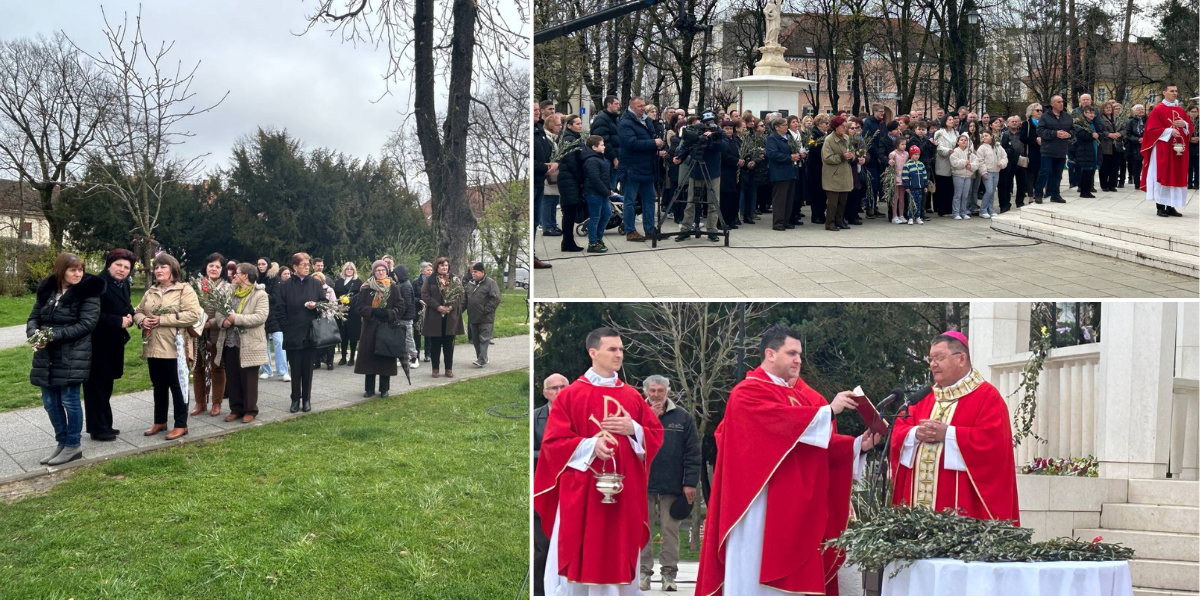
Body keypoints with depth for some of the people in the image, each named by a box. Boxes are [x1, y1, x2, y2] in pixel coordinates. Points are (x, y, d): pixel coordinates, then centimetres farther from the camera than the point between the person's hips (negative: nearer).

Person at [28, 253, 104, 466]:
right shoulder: (46, 290, 8)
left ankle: (73, 446, 12)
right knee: (50, 402, 11)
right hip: (47, 356, 6)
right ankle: (62, 442, 26)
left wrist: (54, 335, -20)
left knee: (69, 400, -1)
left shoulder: (88, 293, -8)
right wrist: (34, 333, -13)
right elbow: (34, 317, 11)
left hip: (73, 356, -6)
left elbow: (86, 324, -15)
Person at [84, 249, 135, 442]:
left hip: (113, 343, 9)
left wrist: (130, 317, -3)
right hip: (97, 344, -9)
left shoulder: (124, 284, 10)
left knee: (106, 385, 17)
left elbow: (127, 308, 20)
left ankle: (105, 424, 26)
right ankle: (97, 428, 5)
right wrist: (119, 322, -22)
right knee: (96, 386, -1)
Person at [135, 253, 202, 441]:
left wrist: (162, 320, -19)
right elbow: (138, 311, 20)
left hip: (174, 347, -6)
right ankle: (160, 421, 27)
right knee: (159, 386, 15)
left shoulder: (185, 289, -7)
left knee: (177, 386, 0)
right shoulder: (151, 291, 14)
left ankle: (181, 425, 8)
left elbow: (193, 314, -18)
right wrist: (142, 320, -6)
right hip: (153, 347, 6)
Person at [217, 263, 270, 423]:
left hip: (249, 344, -6)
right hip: (229, 343, 6)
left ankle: (250, 410, 13)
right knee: (233, 379, 11)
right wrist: (223, 321, -11)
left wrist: (237, 318, -21)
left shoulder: (260, 295, -7)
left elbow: (260, 317, -19)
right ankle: (236, 409, 21)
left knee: (248, 379, 3)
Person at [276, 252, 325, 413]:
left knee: (307, 368, 7)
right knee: (295, 369, 3)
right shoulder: (285, 285, 0)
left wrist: (316, 305, -12)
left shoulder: (316, 283, 5)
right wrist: (285, 328, -6)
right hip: (293, 334, -1)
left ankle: (306, 399, 14)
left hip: (310, 333, 1)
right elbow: (281, 310, 0)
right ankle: (295, 399, 11)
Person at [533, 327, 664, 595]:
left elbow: (656, 435, 10)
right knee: (579, 558, -2)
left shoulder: (633, 397, 10)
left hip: (624, 492, 4)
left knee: (619, 558, 6)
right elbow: (552, 442, -6)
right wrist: (590, 445, -19)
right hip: (581, 492, -4)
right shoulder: (570, 395, -2)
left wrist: (632, 430, -10)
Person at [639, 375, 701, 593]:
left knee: (670, 530, 3)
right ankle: (644, 573, 10)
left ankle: (669, 574, 9)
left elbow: (693, 452, 0)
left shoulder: (682, 416, 2)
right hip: (643, 484, 1)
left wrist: (690, 483, -6)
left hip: (672, 485, 0)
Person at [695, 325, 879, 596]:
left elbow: (823, 442, 11)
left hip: (796, 503, 7)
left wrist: (857, 444, -4)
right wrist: (829, 410, -21)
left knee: (791, 571, 6)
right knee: (757, 571, -4)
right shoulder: (749, 393, -6)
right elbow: (783, 420, -22)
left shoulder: (803, 394, 16)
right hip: (761, 502, -7)